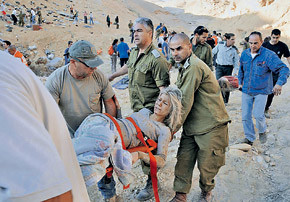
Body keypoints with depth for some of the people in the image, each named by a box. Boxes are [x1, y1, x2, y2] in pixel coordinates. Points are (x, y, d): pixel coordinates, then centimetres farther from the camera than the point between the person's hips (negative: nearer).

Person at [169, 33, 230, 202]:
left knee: (206, 165, 5)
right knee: (184, 160, 5)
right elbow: (179, 98, 20)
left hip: (211, 126, -8)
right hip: (192, 127, 8)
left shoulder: (195, 67, -19)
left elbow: (185, 102, -19)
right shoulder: (185, 67, 14)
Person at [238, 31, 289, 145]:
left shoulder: (269, 55, -15)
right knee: (245, 116, 5)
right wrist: (240, 82, 16)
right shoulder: (245, 54, 1)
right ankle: (249, 137, 24)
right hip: (246, 90, 4)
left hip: (261, 91, -4)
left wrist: (279, 83, -32)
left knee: (258, 115, -12)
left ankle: (262, 131, 20)